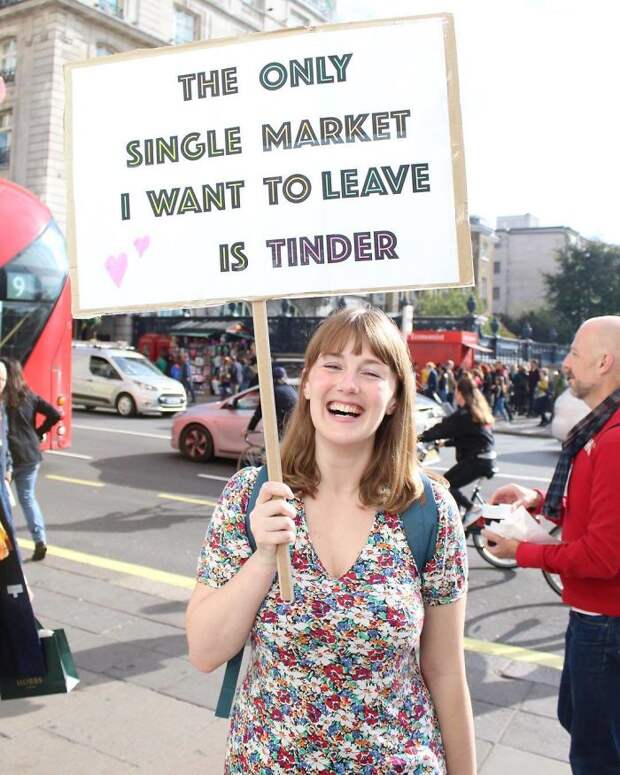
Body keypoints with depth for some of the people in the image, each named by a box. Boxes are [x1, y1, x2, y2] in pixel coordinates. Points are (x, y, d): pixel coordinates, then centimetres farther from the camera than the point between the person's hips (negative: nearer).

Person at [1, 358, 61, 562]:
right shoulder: (29, 396, 3)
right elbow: (55, 415, 3)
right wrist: (38, 433, 9)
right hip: (30, 454, 5)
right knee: (27, 497, 12)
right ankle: (40, 539, 2)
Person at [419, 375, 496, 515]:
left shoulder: (463, 414, -13)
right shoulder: (478, 410, 15)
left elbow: (442, 428, -13)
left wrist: (421, 437, -3)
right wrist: (445, 443, 20)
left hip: (475, 460, -9)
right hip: (488, 459, 9)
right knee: (451, 482, 18)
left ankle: (471, 508, -7)